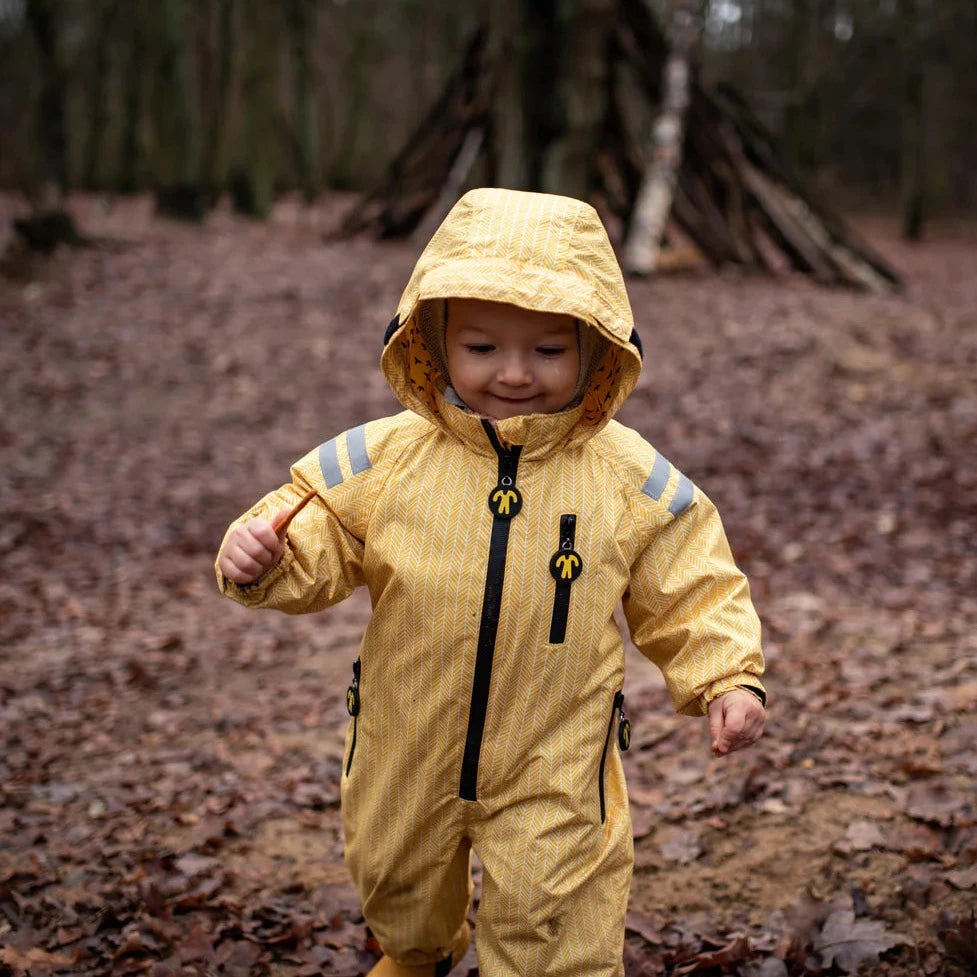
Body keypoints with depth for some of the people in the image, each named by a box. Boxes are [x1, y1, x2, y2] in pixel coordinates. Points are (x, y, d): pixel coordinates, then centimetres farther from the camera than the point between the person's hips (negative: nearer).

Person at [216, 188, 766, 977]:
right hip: (407, 757, 2)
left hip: (554, 773, -2)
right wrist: (265, 556, -27)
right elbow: (315, 545, -6)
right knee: (399, 890, 28)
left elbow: (691, 593, -3)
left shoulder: (631, 479, -13)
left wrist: (730, 677, -15)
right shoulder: (385, 460, -13)